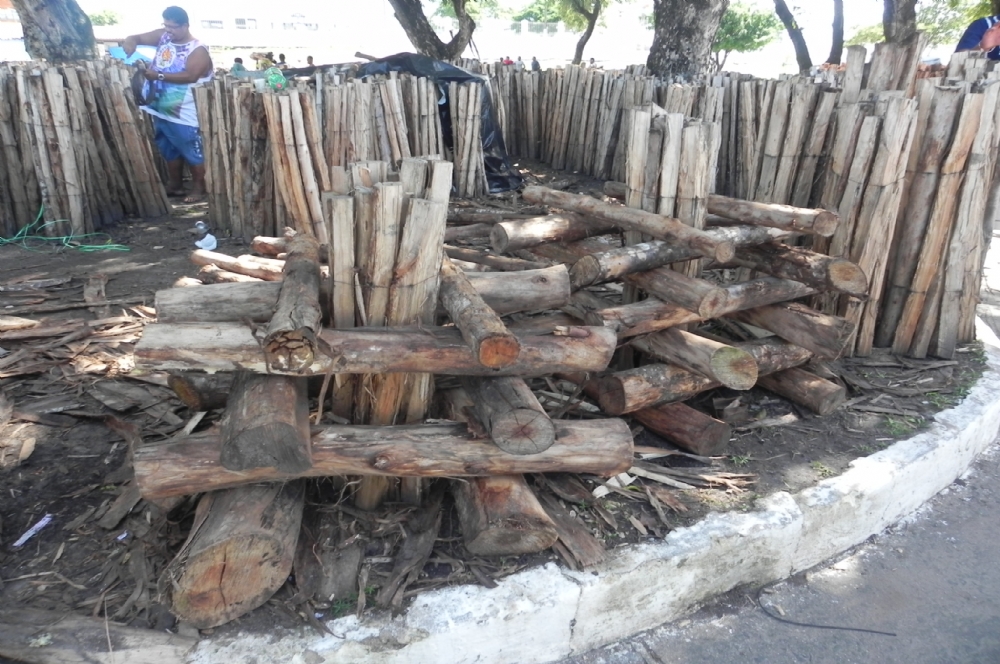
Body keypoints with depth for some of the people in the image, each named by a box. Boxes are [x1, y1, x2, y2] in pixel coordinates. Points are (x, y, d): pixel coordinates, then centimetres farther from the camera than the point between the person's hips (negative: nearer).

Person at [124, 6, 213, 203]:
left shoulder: (198, 50, -12)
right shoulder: (162, 36, 8)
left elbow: (190, 76, -25)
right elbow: (136, 38, 13)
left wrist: (159, 76, -27)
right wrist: (130, 43, -11)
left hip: (184, 114, -7)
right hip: (161, 109, 7)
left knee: (193, 151, -1)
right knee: (170, 151, 16)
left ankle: (199, 189, 9)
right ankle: (174, 185, 27)